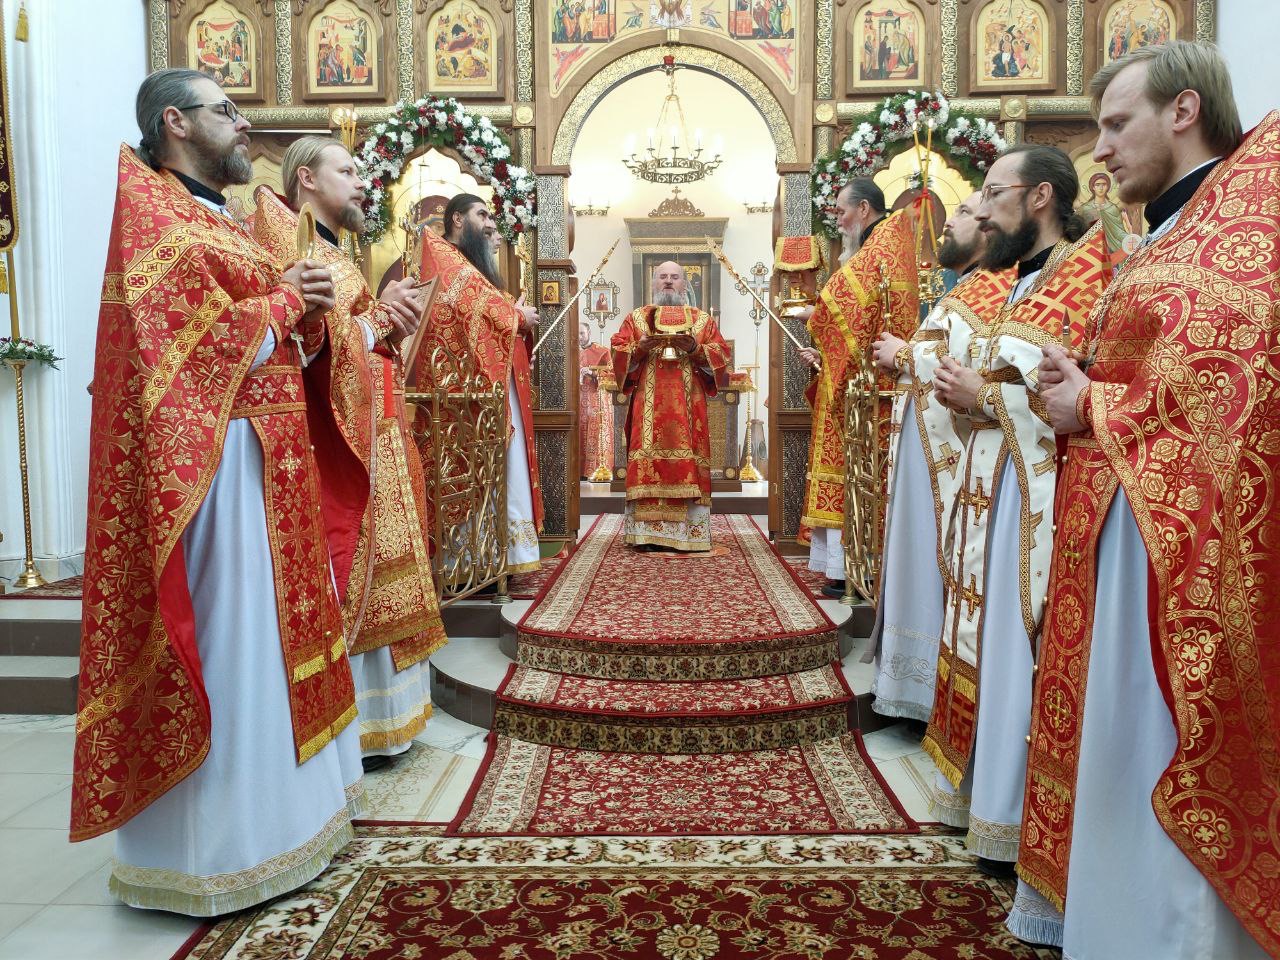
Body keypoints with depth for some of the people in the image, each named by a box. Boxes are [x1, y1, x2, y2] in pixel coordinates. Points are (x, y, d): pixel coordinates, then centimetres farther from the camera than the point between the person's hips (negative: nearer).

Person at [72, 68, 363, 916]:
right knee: (221, 640, -5)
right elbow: (191, 338, -20)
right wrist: (284, 301, -8)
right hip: (209, 459, -10)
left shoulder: (219, 220, 20)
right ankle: (208, 851, 9)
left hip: (266, 456, 10)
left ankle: (279, 802, 28)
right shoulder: (150, 216, -8)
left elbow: (279, 338, 21)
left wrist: (308, 309, 1)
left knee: (268, 631, 14)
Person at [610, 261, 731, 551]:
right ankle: (647, 532, -5)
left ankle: (690, 532, -2)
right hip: (648, 406, 0)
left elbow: (721, 354, 5)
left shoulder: (703, 319, 16)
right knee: (647, 462, -7)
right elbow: (618, 352, 7)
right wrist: (640, 348, -11)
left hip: (688, 406, 0)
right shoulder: (636, 318, 16)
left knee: (688, 461, -5)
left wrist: (695, 349, -11)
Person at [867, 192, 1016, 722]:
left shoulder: (994, 283, -10)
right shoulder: (969, 285, 23)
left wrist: (904, 352, -10)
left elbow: (966, 357, -25)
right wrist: (904, 356, 6)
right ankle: (924, 683, 23)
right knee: (926, 564, 13)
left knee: (938, 567, -5)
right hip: (931, 450, 10)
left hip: (949, 454, -10)